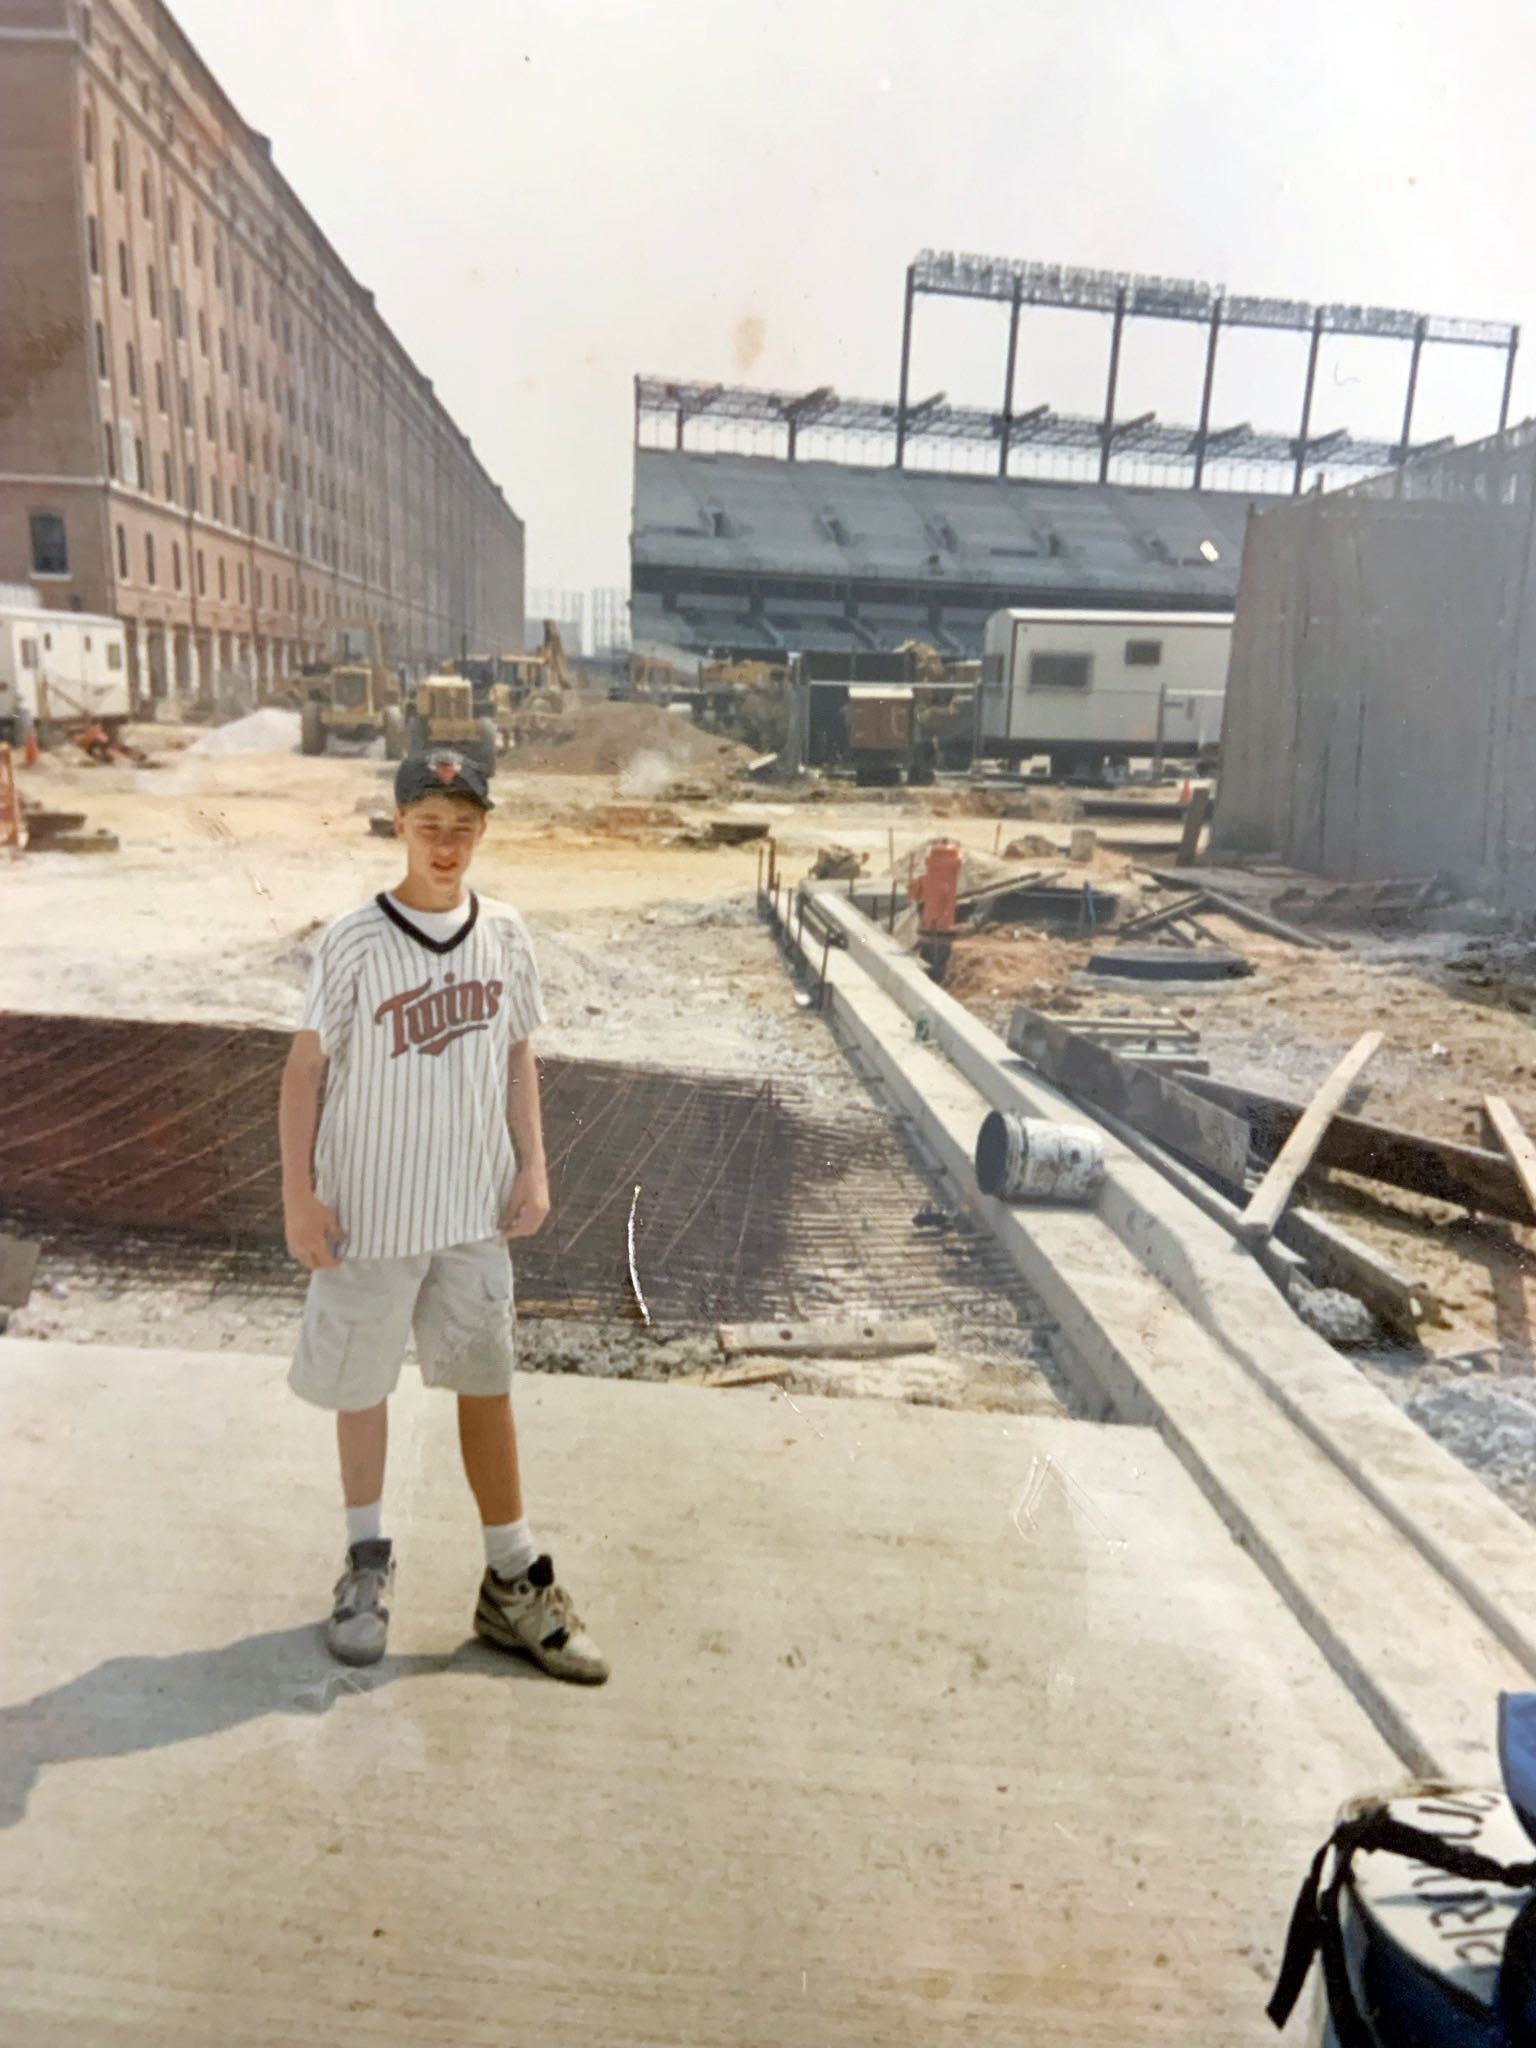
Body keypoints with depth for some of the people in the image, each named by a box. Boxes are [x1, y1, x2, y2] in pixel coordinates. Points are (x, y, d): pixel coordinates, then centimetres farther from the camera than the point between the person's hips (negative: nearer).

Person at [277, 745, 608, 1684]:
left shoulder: (505, 934, 0)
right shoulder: (355, 942, -12)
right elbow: (307, 1066, -7)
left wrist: (533, 1166, 2)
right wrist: (300, 1194, -10)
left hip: (474, 1206, 3)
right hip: (369, 1209, -2)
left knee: (487, 1382, 10)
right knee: (361, 1382, 13)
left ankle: (514, 1581, 23)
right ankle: (368, 1560, 34)